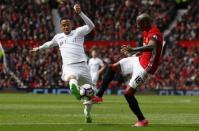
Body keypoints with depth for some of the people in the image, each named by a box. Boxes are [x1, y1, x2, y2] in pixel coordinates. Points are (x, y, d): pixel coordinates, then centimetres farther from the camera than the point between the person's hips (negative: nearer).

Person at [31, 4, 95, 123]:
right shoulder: (58, 37, 24)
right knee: (72, 77, -37)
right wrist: (39, 48, 64)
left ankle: (87, 113, 27)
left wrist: (80, 13, -17)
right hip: (68, 66, 0)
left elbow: (91, 26, -7)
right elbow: (50, 43, 47)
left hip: (81, 64, 0)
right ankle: (74, 88, -74)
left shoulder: (78, 32, 11)